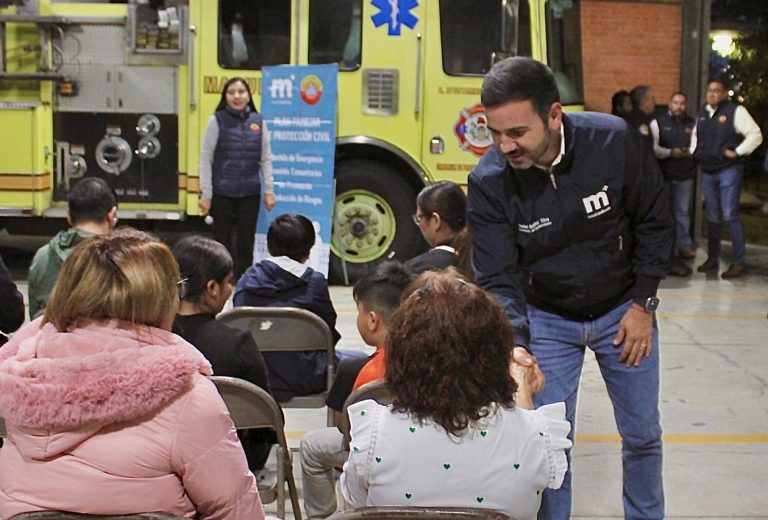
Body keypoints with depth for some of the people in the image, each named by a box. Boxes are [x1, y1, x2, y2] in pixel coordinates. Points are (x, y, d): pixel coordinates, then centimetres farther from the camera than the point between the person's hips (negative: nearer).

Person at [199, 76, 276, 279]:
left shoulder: (258, 122, 3)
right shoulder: (217, 120, -4)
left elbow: (265, 159, 8)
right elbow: (205, 159, -3)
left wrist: (269, 191, 4)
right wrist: (206, 194, -7)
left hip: (250, 193, 2)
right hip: (222, 193, -2)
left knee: (246, 242, 8)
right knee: (222, 241, 7)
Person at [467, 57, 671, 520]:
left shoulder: (615, 141, -24)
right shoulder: (488, 182, -24)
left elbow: (656, 223, -8)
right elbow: (498, 280, -21)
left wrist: (644, 305, -9)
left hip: (622, 311, 1)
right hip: (546, 318, -1)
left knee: (643, 435, 15)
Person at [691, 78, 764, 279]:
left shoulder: (735, 111, -10)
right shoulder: (702, 112, 10)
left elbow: (755, 135, -12)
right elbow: (696, 135, 27)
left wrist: (737, 152, -16)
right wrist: (694, 152, 11)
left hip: (729, 170, -6)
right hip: (707, 172, 6)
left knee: (730, 215, -9)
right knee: (712, 217, 12)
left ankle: (739, 261, -3)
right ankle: (712, 258, 22)